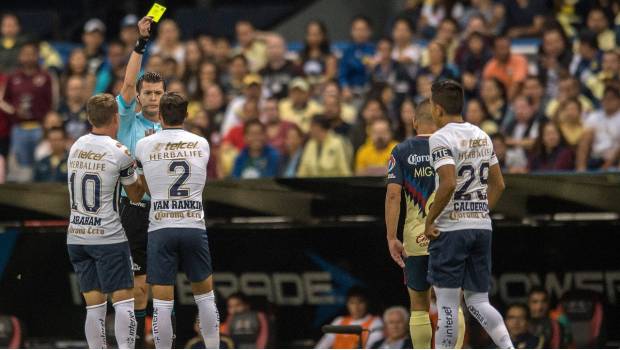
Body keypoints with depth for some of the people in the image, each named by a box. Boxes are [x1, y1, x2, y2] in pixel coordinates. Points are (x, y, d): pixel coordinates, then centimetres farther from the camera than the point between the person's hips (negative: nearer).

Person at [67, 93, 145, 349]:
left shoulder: (76, 146, 6)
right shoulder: (119, 153, -10)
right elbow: (136, 195, 3)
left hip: (76, 236, 5)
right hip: (108, 237, -5)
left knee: (94, 306, 7)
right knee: (123, 301, -3)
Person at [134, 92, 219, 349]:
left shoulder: (144, 145, 0)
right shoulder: (201, 144, 5)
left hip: (161, 228, -2)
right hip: (195, 226, 2)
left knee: (162, 303, 0)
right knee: (205, 296, 14)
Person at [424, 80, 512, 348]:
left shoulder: (440, 139, -11)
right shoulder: (482, 136, 13)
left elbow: (449, 184, -22)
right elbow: (498, 185, 16)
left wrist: (429, 220, -13)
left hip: (450, 228, -7)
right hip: (482, 226, 7)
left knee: (447, 304, -1)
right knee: (478, 302, 11)